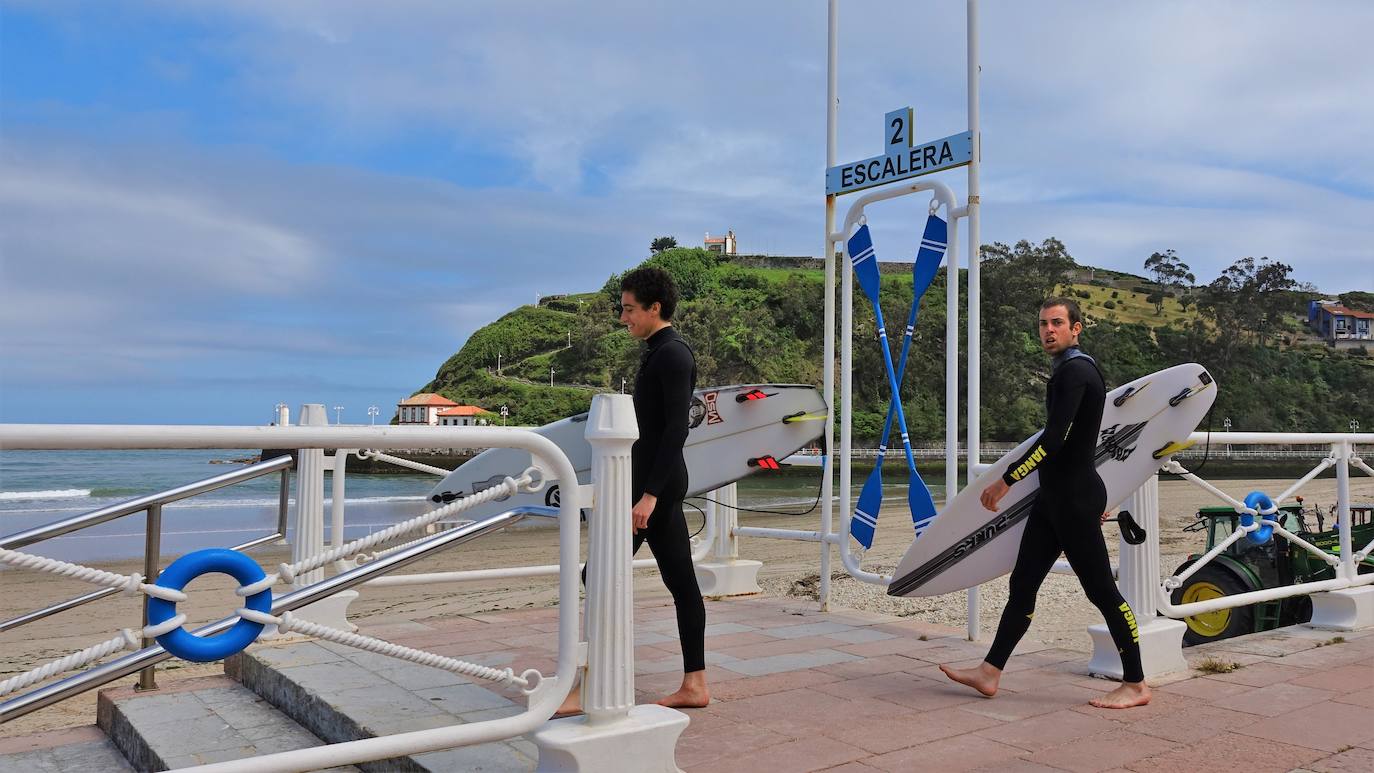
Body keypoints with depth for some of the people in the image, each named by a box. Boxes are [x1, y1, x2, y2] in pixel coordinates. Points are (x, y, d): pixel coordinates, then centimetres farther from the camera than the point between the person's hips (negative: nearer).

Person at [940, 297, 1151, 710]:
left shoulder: (1074, 371, -15)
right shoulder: (1074, 370, 17)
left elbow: (1054, 440, -24)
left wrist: (1005, 480, -21)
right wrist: (1096, 497, 29)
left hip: (1075, 498, -10)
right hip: (1054, 497, 10)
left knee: (1102, 591, -1)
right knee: (1022, 585, 9)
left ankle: (1136, 685, 11)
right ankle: (989, 673, 13)